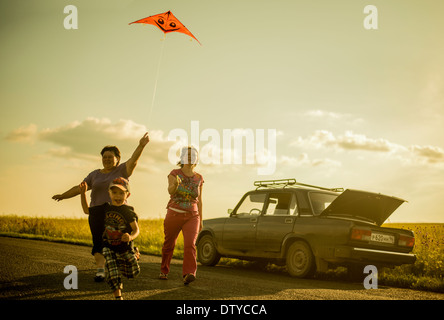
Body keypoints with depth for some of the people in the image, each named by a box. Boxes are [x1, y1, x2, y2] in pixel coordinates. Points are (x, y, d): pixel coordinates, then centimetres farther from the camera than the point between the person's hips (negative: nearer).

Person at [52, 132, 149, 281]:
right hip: (97, 214, 3)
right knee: (98, 242, -5)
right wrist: (63, 196, 5)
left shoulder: (122, 171, 4)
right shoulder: (94, 175, 14)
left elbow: (133, 160, -12)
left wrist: (141, 146, -26)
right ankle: (100, 269, -5)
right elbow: (79, 188, 14)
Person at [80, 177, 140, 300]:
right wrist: (83, 193, -1)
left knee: (132, 273, 13)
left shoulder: (128, 211, -13)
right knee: (112, 272, -16)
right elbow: (87, 210, 9)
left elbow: (136, 230, -14)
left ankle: (120, 266, 47)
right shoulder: (106, 207, -2)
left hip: (125, 248, -1)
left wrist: (131, 237, -37)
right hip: (109, 247, 1)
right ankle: (118, 296, -2)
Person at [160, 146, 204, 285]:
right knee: (169, 245, 13)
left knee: (190, 244, -21)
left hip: (192, 217, 1)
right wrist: (175, 184, -45)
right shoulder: (174, 173, -4)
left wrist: (201, 220, 14)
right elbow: (170, 191, -22)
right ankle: (164, 271, 35)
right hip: (174, 215, -1)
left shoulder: (199, 178, 5)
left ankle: (188, 274, -30)